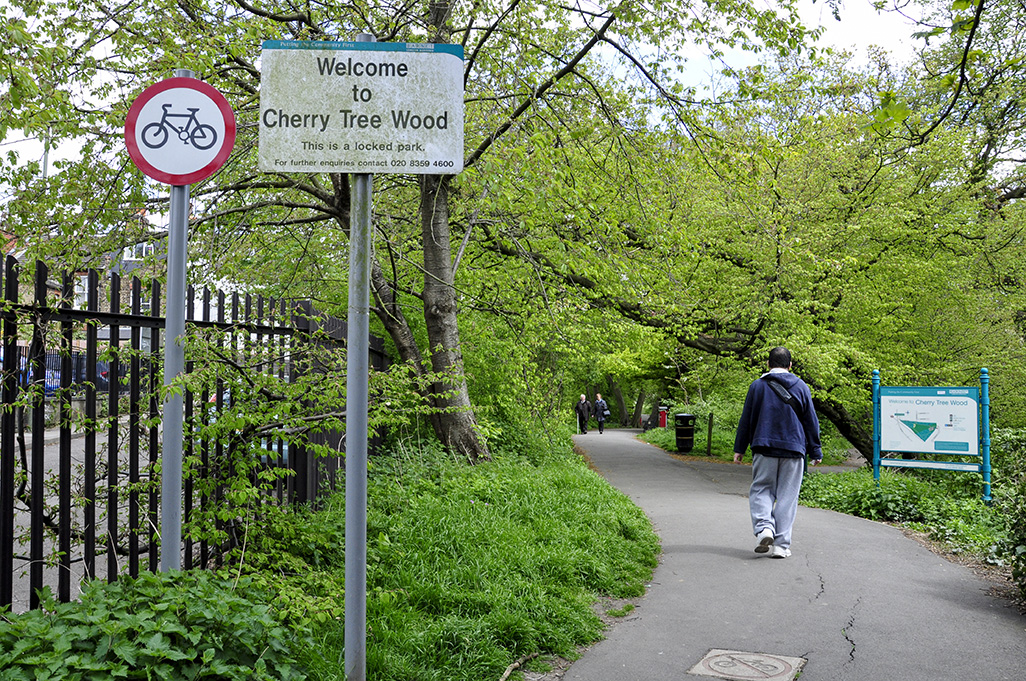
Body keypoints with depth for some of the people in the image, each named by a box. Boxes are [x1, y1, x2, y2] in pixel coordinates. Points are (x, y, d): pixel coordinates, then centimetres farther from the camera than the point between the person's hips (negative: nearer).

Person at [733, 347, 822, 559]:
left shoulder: (757, 386, 2)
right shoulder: (801, 387, 5)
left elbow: (746, 420, 4)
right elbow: (811, 422, 7)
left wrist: (739, 449, 10)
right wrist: (815, 451, 14)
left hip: (764, 448, -1)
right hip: (794, 450, 1)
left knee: (760, 489, 9)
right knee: (787, 497, 4)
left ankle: (764, 528, -15)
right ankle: (781, 545, 2)